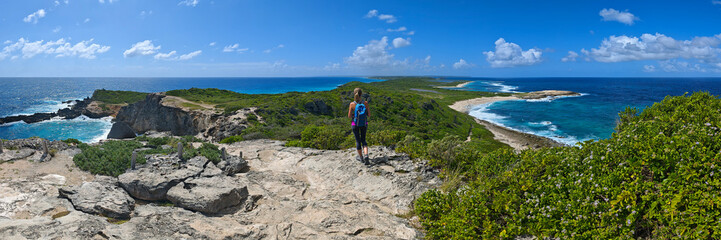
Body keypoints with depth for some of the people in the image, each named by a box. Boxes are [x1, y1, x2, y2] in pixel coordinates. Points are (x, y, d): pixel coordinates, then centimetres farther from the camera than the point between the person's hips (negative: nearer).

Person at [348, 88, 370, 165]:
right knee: (363, 140, 17)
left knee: (358, 140, 15)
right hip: (364, 124, 1)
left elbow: (349, 116, -10)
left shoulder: (352, 104, -15)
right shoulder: (365, 103, -12)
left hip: (355, 124, -1)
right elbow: (369, 115, -5)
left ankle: (361, 157, 27)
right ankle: (366, 155, -5)